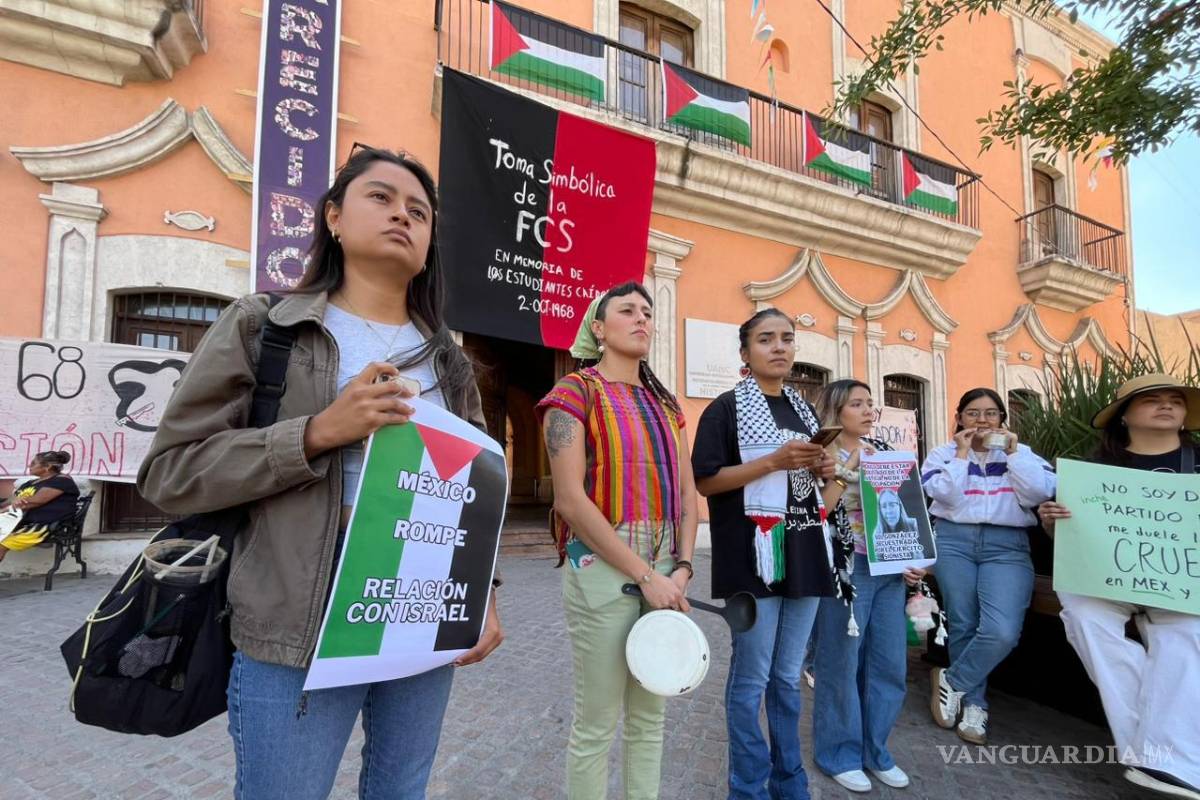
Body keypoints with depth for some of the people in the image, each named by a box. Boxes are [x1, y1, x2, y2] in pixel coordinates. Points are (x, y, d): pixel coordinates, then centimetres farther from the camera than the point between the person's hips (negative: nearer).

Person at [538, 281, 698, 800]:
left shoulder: (665, 403, 14)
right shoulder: (576, 392, -6)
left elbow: (687, 491, 12)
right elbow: (570, 499, -16)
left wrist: (682, 567, -3)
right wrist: (644, 574, -16)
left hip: (664, 570, 6)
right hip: (603, 567, -6)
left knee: (650, 714, 17)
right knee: (597, 723, 6)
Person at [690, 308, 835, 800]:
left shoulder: (803, 410, 16)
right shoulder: (726, 408, -5)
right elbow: (705, 481, -12)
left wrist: (822, 470, 2)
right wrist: (774, 461, -19)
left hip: (803, 553, 7)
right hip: (754, 554, -6)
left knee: (788, 677, 16)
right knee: (751, 679, 3)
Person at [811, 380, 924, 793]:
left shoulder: (882, 449, 12)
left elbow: (901, 507, 17)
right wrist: (847, 468, -18)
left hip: (890, 568, 6)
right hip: (846, 569, -6)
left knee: (890, 663, 11)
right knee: (843, 663, 2)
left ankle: (875, 750, 29)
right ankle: (840, 754, 20)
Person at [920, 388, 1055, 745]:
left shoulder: (1020, 452, 15)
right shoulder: (944, 453, 10)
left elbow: (1041, 493, -3)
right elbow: (945, 495, -8)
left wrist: (1013, 452, -4)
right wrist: (962, 454, -5)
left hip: (1007, 545, 1)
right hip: (953, 540, 0)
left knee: (1003, 631, -17)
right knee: (963, 625, 1)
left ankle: (951, 681, 5)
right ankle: (974, 703, 21)